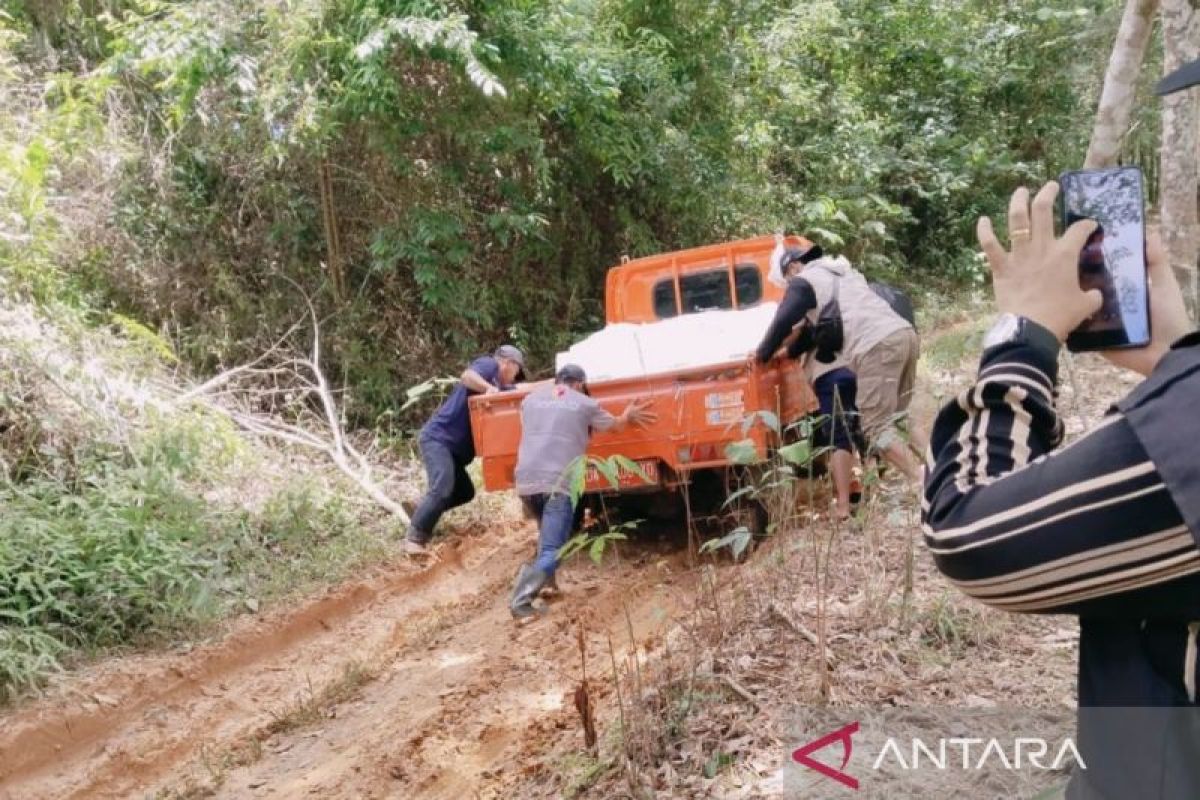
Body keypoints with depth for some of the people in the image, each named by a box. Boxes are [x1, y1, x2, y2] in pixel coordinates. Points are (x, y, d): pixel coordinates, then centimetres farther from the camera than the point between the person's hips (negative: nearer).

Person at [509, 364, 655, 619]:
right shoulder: (585, 404, 8)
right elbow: (615, 425, 25)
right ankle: (521, 600, -22)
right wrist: (628, 416, 46)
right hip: (559, 483, -5)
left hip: (526, 481, 5)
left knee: (548, 536, 29)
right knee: (552, 549, -5)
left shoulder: (530, 399, 17)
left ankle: (544, 585, 22)